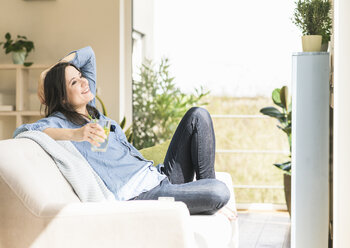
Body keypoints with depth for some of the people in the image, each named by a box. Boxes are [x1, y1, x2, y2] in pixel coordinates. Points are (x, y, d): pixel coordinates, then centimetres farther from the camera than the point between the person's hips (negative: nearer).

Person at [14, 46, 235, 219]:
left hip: (160, 175, 9)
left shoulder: (91, 109, 19)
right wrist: (75, 134, -37)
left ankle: (206, 184, 3)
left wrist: (47, 74, 16)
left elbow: (87, 54, 29)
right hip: (137, 196, -9)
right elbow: (22, 131, -27)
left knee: (198, 115, 3)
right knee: (220, 193, -28)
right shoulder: (60, 121, -4)